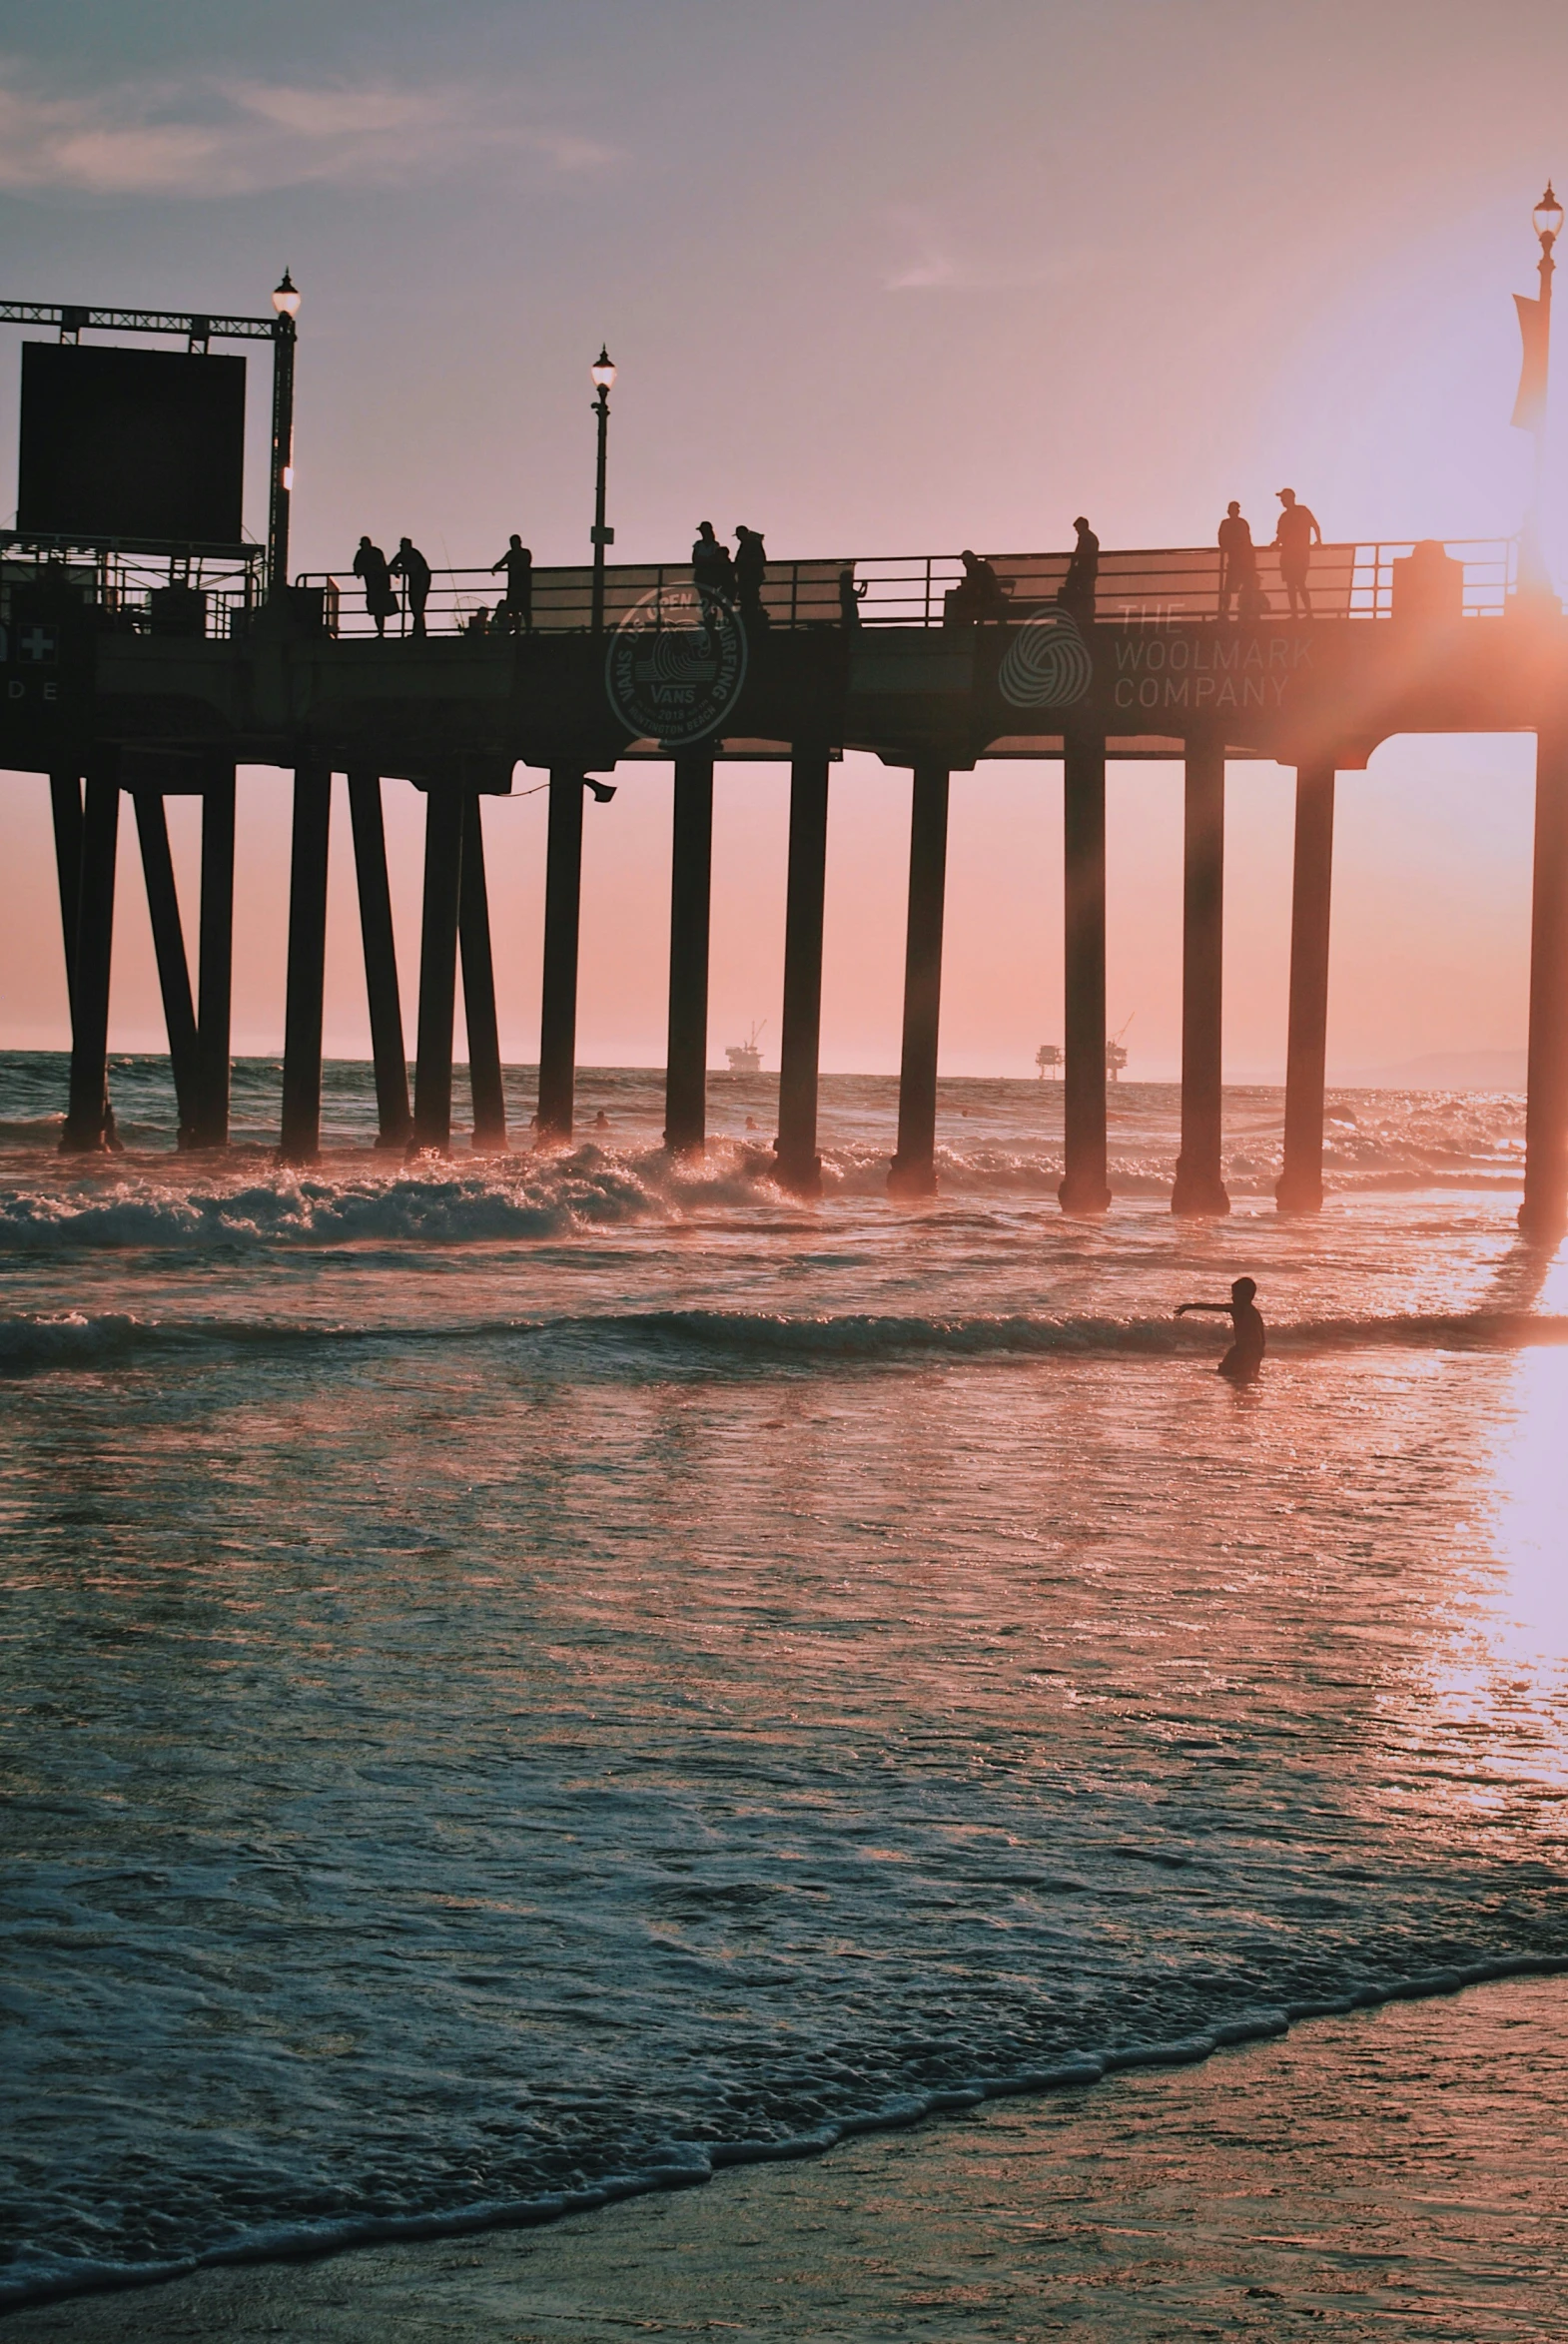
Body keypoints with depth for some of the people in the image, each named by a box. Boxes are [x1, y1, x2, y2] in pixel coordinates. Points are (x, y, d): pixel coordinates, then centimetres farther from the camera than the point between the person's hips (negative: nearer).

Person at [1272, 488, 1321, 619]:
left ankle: (1309, 613, -11)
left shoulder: (1302, 511, -1)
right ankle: (1294, 614, 2)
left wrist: (1318, 541, -11)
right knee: (1290, 584, 2)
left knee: (1300, 584, -12)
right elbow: (1281, 536, 14)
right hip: (1287, 554, 6)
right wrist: (1276, 543, -5)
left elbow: (1315, 526, -2)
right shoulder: (1284, 516, 15)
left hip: (1301, 554, -6)